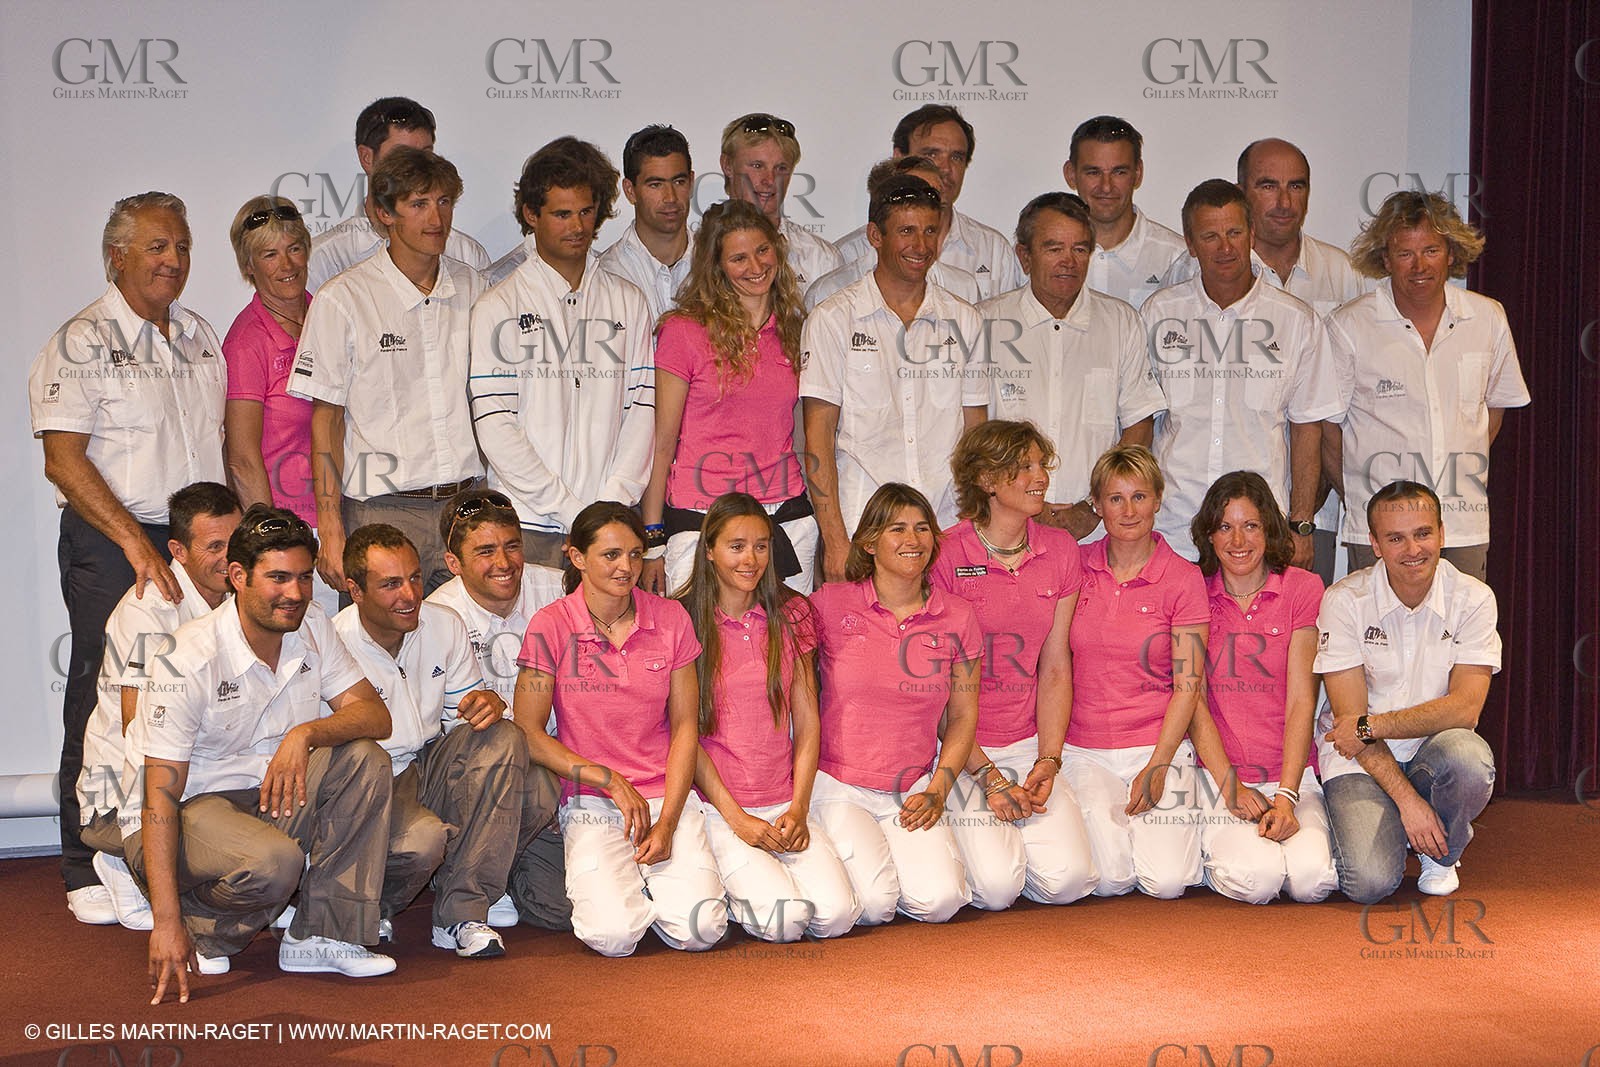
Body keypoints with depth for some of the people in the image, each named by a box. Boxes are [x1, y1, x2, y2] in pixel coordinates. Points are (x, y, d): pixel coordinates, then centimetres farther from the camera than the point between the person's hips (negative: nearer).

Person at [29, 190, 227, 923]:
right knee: (104, 705, -1)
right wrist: (136, 541, -21)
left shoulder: (200, 338, 15)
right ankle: (90, 873, 8)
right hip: (110, 546, -5)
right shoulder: (81, 342, -4)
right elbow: (64, 459, -13)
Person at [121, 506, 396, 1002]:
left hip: (269, 798, 6)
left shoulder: (312, 628, -2)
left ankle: (322, 937, -14)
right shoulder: (189, 660, -21)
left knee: (365, 759, -19)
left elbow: (376, 715, -8)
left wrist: (305, 733, -31)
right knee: (274, 860, -36)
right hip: (186, 810, -6)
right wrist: (167, 924, -30)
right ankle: (199, 931, -2)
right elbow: (161, 794, -23)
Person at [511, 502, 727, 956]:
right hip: (591, 804, -2)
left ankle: (645, 880, 14)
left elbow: (684, 728, 4)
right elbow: (527, 733, -5)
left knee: (701, 929, -19)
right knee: (613, 934, -24)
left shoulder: (671, 619, 3)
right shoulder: (551, 626, -4)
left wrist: (667, 821, -6)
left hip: (667, 797, 2)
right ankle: (604, 882, 12)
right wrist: (608, 780, -12)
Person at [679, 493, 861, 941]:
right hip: (716, 806, -4)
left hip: (784, 806, 4)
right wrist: (737, 819, -11)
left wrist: (798, 808, -4)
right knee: (784, 918, -23)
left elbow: (807, 722, 8)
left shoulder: (790, 615, 9)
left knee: (836, 914, -18)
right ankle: (729, 882, 7)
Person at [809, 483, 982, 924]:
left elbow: (962, 716, 9)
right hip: (839, 785, -2)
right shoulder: (830, 605, -4)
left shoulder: (957, 618, 3)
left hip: (913, 792, 3)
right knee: (873, 905, -22)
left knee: (939, 901, -19)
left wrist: (937, 790, -3)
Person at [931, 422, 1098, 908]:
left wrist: (1048, 759, -7)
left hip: (1028, 743, 4)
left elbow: (1055, 668, 6)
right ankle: (962, 831, 13)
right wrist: (985, 774, -15)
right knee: (996, 888, -19)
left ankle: (1009, 827, 16)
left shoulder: (1061, 550, 5)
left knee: (1067, 881, -14)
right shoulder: (945, 554, -11)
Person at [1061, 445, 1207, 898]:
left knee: (1167, 881, -15)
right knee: (1108, 881, -16)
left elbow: (1187, 685, -3)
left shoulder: (1183, 578, -1)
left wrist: (1158, 767, -12)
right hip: (1084, 750, 1)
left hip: (1159, 745, -1)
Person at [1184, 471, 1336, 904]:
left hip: (1292, 772, 1)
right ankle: (1212, 848, 7)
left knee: (1312, 878, -24)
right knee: (1256, 878, -26)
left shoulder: (1302, 588, 3)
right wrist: (1230, 787, -13)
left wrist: (1286, 796, -15)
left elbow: (1301, 700, -4)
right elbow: (1194, 700, -2)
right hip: (1216, 771, -1)